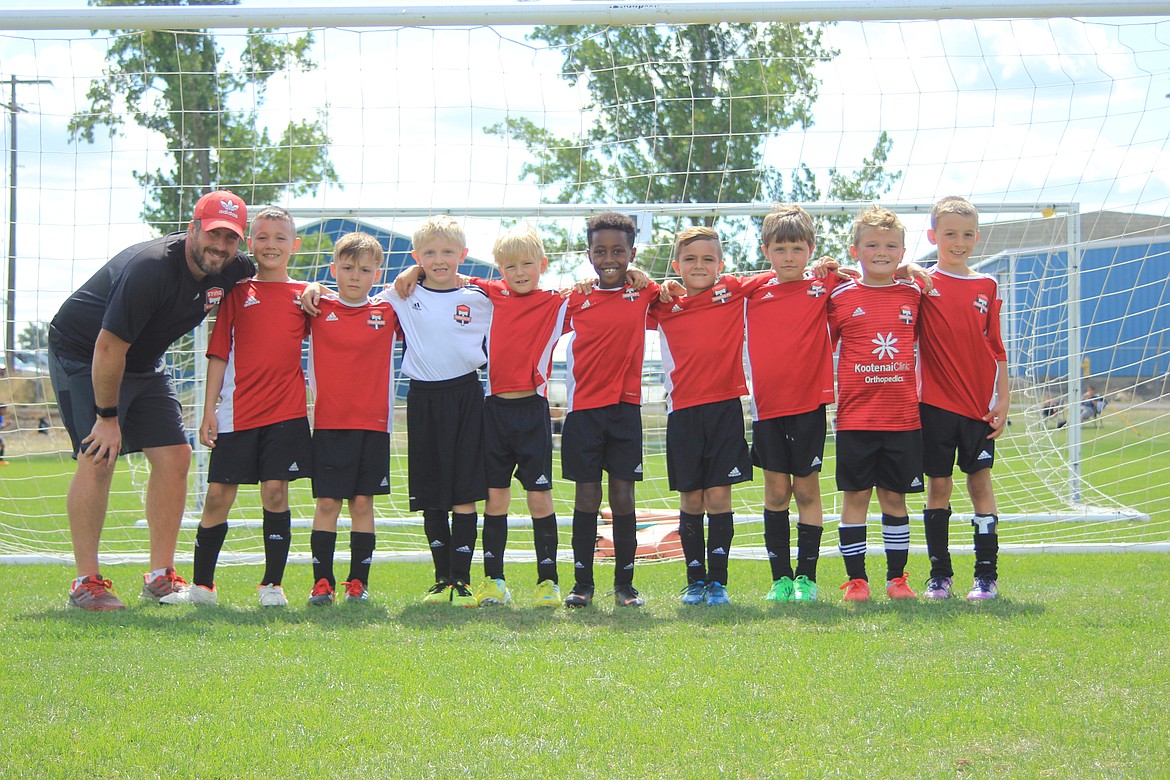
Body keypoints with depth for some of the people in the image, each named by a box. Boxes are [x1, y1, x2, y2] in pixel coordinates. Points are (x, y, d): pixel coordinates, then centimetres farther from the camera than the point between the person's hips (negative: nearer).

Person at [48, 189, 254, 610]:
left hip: (142, 363, 8)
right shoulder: (150, 268, -33)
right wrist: (108, 417, -23)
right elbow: (108, 347, -30)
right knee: (98, 458, -18)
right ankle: (86, 582, -12)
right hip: (82, 353, -7)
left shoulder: (234, 270, -11)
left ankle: (160, 576, 6)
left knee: (175, 456, -1)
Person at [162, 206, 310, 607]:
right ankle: (201, 585, 12)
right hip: (238, 411, 0)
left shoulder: (303, 295, 9)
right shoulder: (237, 292, 7)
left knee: (275, 490, -4)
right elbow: (219, 352, 5)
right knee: (218, 494, 2)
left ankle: (272, 585, 6)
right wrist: (209, 409, 0)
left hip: (286, 411, 0)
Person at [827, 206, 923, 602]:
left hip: (903, 416, 2)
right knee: (855, 495, 1)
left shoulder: (913, 294, 8)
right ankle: (856, 579, 8)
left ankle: (896, 577, 16)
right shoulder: (841, 297, 2)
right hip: (856, 416, -2)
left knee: (895, 495, 7)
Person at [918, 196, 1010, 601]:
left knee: (980, 481, -1)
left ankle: (986, 574, 2)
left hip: (978, 404, 1)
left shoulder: (987, 286, 8)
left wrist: (1003, 398, 5)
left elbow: (996, 347, 9)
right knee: (938, 485, 3)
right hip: (936, 403, -1)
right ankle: (939, 574, 11)